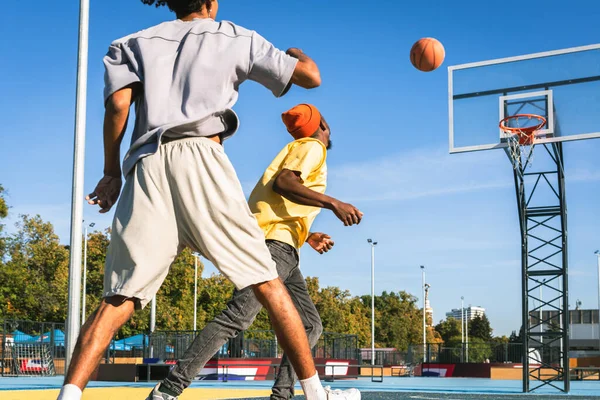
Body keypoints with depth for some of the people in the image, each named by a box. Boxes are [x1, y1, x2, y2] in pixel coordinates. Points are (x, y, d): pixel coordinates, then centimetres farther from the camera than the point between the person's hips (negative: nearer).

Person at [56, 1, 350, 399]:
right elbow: (311, 76, 18)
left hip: (148, 165, 2)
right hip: (200, 157, -2)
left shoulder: (132, 44, 23)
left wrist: (112, 172, 12)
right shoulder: (234, 37, 19)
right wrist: (299, 54, 40)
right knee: (267, 282, 2)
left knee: (119, 300, -2)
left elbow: (118, 104, 6)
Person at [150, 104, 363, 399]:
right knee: (239, 316, -22)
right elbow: (282, 183, -17)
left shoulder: (297, 150, 30)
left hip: (282, 249, 11)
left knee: (310, 326, 9)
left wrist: (308, 237, 31)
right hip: (274, 242, -11)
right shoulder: (313, 147, 3)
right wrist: (333, 203, -20)